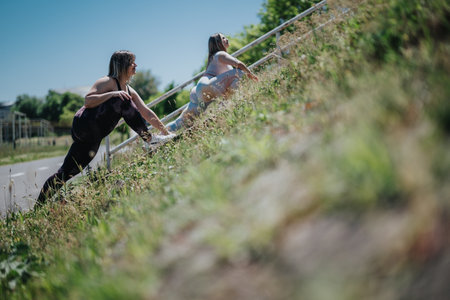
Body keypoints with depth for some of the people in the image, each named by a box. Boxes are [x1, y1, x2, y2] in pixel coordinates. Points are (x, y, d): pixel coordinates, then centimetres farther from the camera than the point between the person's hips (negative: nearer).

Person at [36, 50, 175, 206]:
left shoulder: (129, 91, 19)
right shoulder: (108, 82, -6)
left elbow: (147, 113, 19)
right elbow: (87, 101, -17)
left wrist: (166, 131, 15)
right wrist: (112, 94, -25)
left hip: (93, 138, 8)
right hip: (85, 124, -8)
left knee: (66, 172, 4)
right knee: (122, 101, -19)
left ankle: (39, 205, 6)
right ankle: (150, 139, -15)